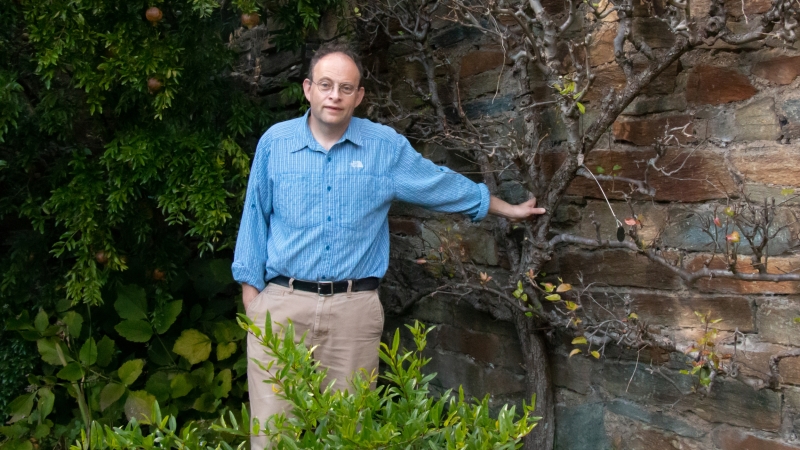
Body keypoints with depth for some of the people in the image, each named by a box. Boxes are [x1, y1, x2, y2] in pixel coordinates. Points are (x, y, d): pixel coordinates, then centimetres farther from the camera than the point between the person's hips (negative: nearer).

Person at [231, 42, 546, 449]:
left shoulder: (387, 146, 3)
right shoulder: (274, 142, 4)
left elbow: (442, 185, 15)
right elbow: (255, 216, 11)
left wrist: (507, 209, 23)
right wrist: (250, 289, 8)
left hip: (354, 308, 0)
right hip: (282, 304, 0)